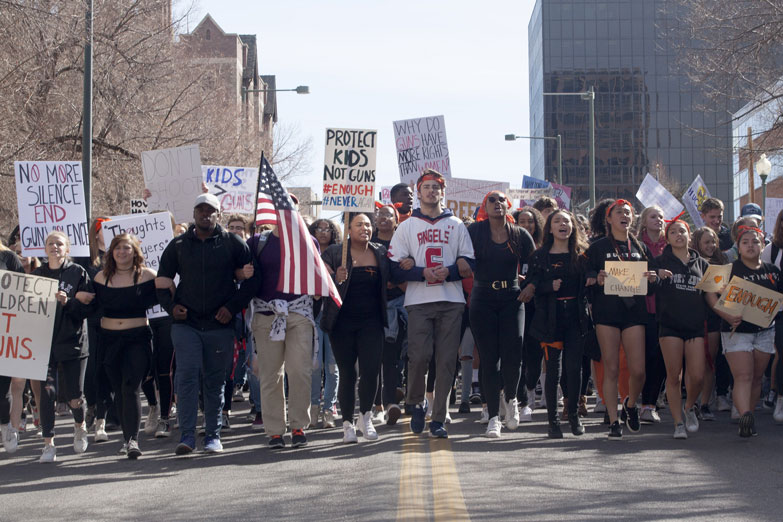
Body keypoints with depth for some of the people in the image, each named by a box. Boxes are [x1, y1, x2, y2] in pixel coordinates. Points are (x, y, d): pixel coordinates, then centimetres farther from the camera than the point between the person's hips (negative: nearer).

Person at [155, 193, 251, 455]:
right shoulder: (178, 245, 10)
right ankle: (187, 435, -10)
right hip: (186, 323, 1)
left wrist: (233, 307, -5)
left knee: (215, 381, 5)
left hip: (220, 325, 0)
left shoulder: (233, 243, 5)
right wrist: (170, 306, -1)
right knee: (187, 377, -10)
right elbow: (162, 281, 16)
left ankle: (213, 436, 12)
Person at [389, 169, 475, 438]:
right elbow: (395, 267, 4)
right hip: (419, 301, -1)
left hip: (451, 300, 1)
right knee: (419, 356, -13)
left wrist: (448, 271, -11)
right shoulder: (407, 226, 12)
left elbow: (469, 264, 9)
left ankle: (438, 418, 2)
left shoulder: (456, 225, 15)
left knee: (447, 360, -3)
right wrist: (423, 272, -12)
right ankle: (416, 403, 12)